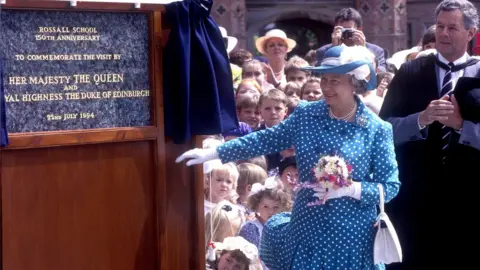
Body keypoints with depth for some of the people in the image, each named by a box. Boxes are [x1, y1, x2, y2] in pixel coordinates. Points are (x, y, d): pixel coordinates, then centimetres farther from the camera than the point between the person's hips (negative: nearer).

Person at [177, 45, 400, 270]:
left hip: (351, 236, -2)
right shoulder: (306, 114, -1)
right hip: (306, 229, 3)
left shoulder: (377, 129, -11)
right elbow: (266, 140, 5)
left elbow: (390, 186, -9)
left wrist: (349, 188, -25)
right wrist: (212, 153, 1)